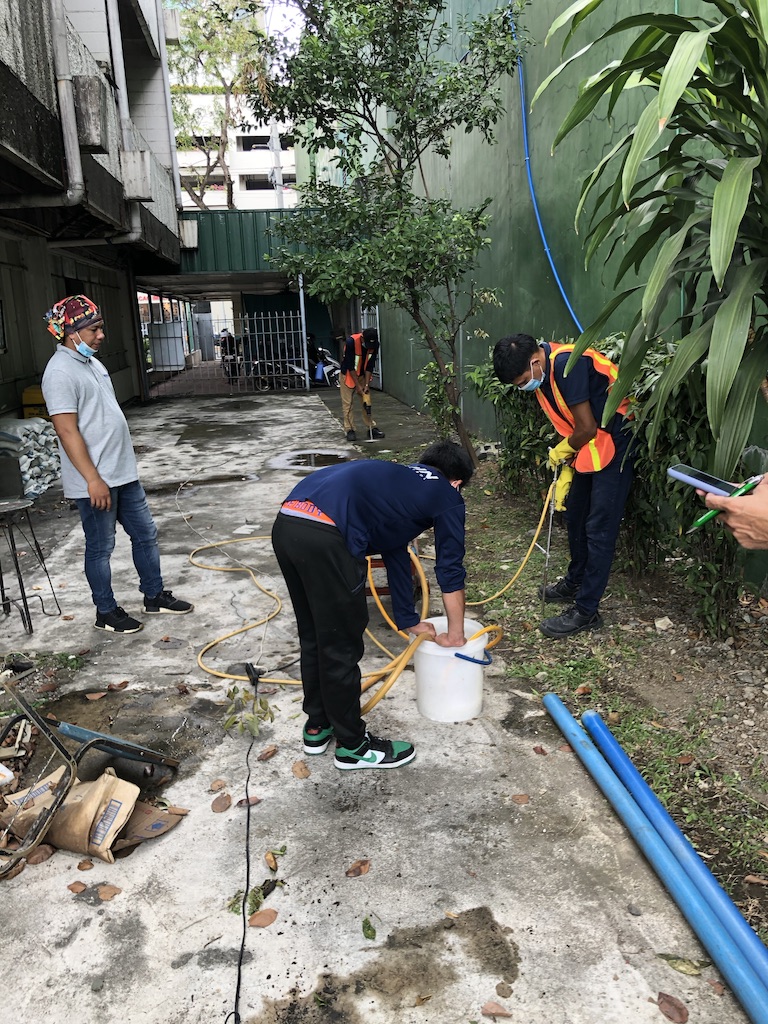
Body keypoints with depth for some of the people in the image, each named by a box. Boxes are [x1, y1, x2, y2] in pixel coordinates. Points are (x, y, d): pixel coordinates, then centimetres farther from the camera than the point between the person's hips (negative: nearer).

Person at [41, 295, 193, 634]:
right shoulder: (60, 372, -18)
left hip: (123, 473, 9)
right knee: (100, 548, 5)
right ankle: (106, 613, 20)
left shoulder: (90, 361, 13)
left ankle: (154, 596, 30)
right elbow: (67, 431, -22)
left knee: (145, 533, 15)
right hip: (95, 482, -9)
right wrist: (93, 480, -24)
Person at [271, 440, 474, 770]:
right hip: (325, 537, -8)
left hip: (286, 524, 8)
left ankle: (318, 726, 40)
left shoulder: (398, 480, 34)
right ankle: (352, 746, 28)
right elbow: (450, 570, 17)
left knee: (314, 637, 24)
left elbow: (396, 554, 38)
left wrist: (409, 620, 44)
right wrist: (455, 635, 30)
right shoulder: (447, 496, 14)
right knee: (341, 647, 9)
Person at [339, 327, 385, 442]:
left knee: (367, 400, 4)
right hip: (348, 374, -4)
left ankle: (371, 428, 9)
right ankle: (350, 430, 0)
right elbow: (350, 366, -26)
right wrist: (358, 385, -24)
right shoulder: (351, 342, -31)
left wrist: (366, 384, -16)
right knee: (347, 403, -5)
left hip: (363, 374, 4)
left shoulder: (374, 345, -18)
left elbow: (370, 366, -10)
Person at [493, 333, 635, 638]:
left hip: (614, 444, -9)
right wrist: (565, 474, 6)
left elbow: (587, 428, -23)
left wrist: (561, 451, -4)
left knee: (599, 528, -6)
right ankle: (575, 582, 38)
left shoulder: (567, 364, -26)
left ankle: (586, 610, 2)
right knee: (574, 516, 19)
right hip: (586, 446, 10)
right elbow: (570, 426, 9)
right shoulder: (543, 374, 3)